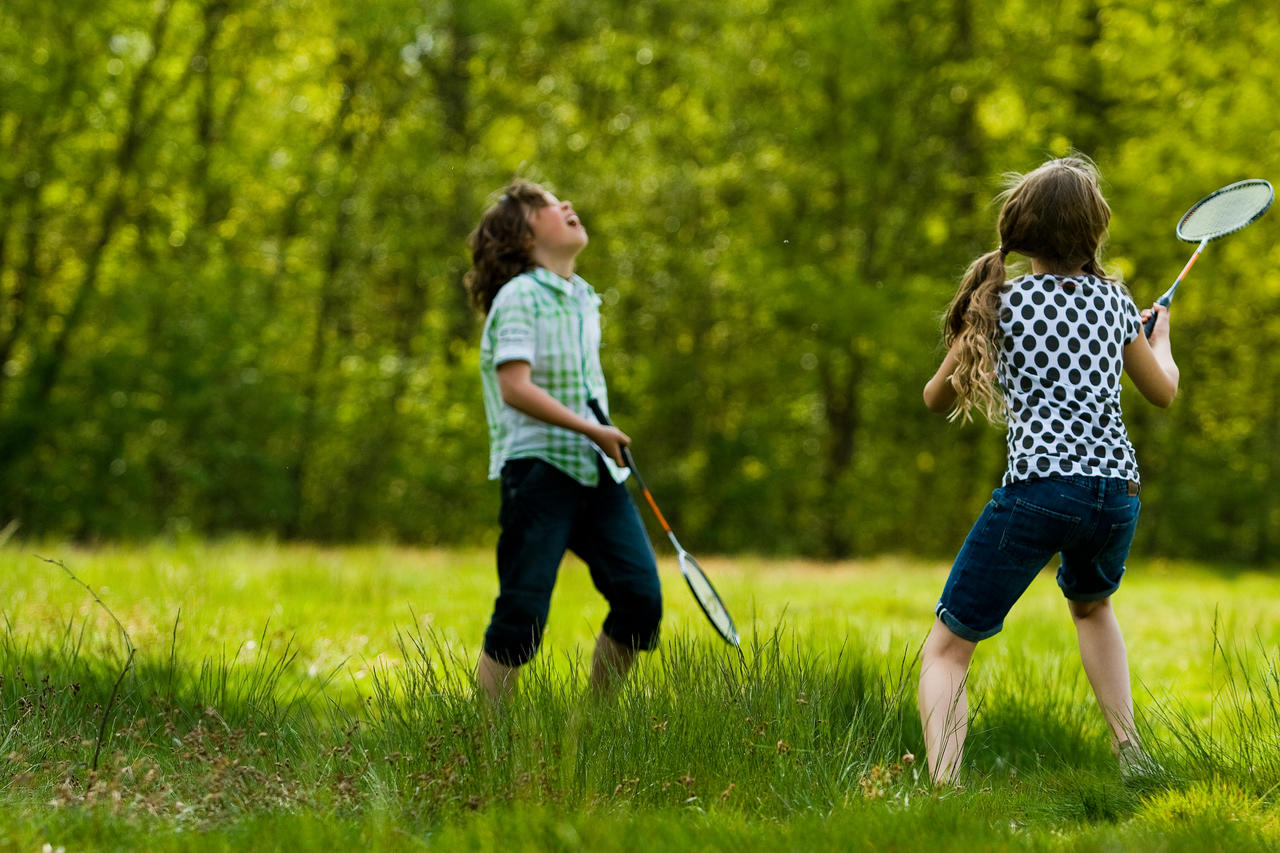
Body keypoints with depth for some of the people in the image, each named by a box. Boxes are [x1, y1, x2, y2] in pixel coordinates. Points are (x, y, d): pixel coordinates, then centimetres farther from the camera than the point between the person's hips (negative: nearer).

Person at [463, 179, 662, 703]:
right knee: (523, 613, -8)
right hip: (539, 468, -7)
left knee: (640, 597, -2)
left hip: (596, 471, 7)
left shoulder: (585, 299, 18)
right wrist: (593, 430, -17)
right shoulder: (519, 297, -8)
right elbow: (515, 388, -18)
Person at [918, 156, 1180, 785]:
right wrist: (1161, 336, 48)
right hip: (1117, 492, 4)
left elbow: (936, 398, 14)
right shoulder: (1114, 301, 13)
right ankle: (1129, 751, 28)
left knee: (946, 649, 1)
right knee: (1091, 604, 38)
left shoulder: (1001, 301, 5)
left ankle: (942, 789, -22)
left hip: (1038, 491, -4)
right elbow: (1163, 391, 27)